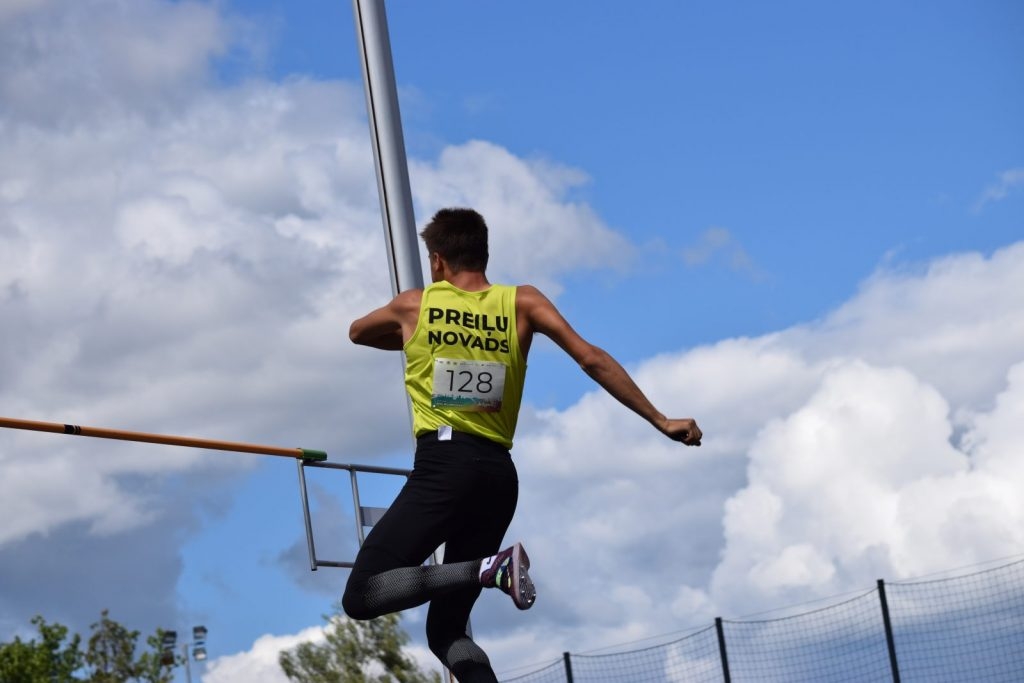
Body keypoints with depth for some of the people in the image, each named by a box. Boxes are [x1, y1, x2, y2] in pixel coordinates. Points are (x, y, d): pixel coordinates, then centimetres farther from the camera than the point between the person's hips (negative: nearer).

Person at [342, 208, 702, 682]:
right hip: (500, 475, 5)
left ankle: (487, 569, -26)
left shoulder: (413, 305, 10)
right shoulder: (522, 303, 11)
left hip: (443, 466, -5)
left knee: (360, 598, -10)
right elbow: (592, 360, 2)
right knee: (446, 630, 11)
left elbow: (357, 333, 31)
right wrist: (662, 422, 3)